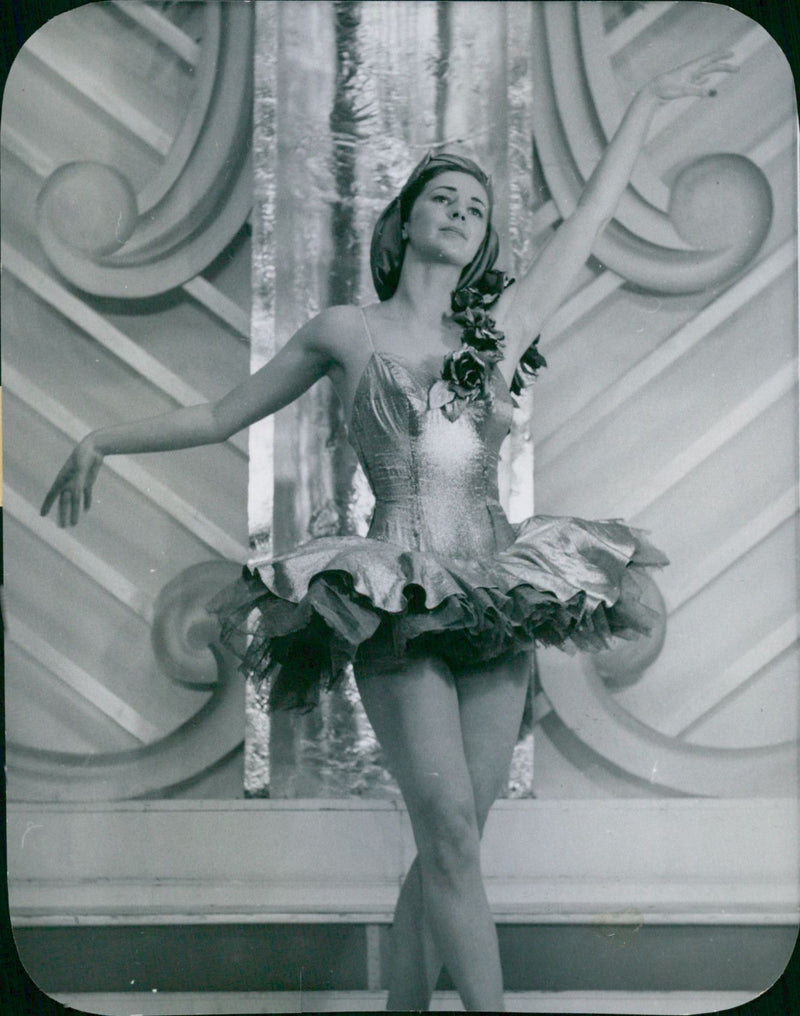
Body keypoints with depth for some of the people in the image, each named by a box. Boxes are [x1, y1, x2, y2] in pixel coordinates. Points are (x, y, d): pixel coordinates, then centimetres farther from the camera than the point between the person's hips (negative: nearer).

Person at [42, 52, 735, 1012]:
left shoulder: (500, 328, 13)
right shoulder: (346, 331, 7)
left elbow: (589, 216, 21)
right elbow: (221, 416, 16)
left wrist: (647, 101, 27)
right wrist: (101, 441, 15)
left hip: (497, 600, 3)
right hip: (395, 605, -3)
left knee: (446, 840, 4)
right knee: (450, 827, -14)